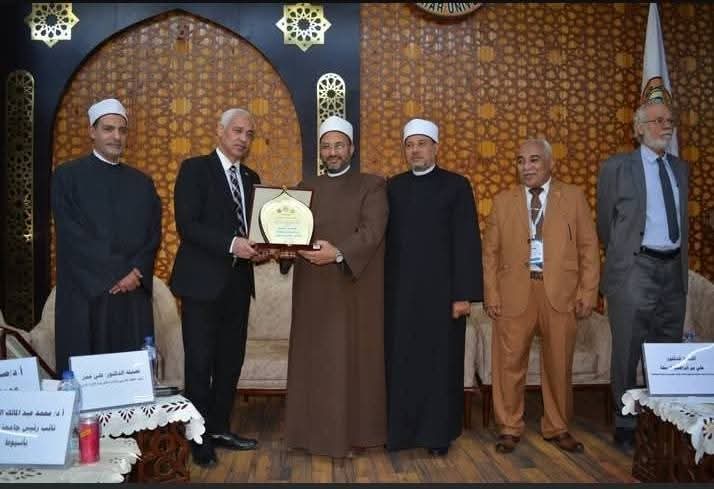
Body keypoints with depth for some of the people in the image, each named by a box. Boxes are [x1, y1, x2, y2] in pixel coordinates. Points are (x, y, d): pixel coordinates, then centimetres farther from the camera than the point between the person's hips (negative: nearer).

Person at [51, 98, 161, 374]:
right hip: (85, 293, -3)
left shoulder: (142, 182, 14)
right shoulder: (67, 175, 2)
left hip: (134, 293, 3)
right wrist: (117, 273, -11)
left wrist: (136, 272, -9)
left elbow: (153, 234, 8)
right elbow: (71, 234, -7)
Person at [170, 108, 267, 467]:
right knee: (200, 362, 1)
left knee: (231, 360, 12)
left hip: (238, 282, 6)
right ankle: (200, 438, 12)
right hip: (203, 281, -6)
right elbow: (186, 224, -14)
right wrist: (231, 244, -23)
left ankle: (219, 428, 25)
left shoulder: (251, 178, 15)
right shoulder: (195, 169, -4)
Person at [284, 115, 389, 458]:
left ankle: (351, 433, 11)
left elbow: (372, 232, -11)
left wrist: (339, 253, -26)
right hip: (313, 289, 4)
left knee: (351, 359, 1)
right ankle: (313, 430, 17)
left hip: (355, 290, -3)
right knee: (314, 359, 6)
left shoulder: (372, 186, 2)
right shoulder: (306, 188, 15)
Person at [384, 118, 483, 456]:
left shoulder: (456, 186, 0)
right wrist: (380, 287, 1)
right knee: (400, 361, 6)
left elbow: (467, 242, -5)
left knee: (439, 361, 5)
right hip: (399, 290, 3)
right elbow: (384, 239, 7)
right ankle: (398, 428, 19)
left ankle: (438, 432, 17)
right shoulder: (393, 187, 10)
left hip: (441, 290, -3)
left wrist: (465, 293, -11)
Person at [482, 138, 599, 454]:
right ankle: (510, 428, 19)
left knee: (559, 364, 9)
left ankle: (557, 428, 26)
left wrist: (588, 292, -3)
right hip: (514, 293, 0)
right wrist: (491, 294, -2)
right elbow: (490, 252, 7)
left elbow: (589, 247, 4)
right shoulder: (503, 201, 9)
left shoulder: (573, 197, 7)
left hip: (561, 293, 0)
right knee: (510, 363, 4)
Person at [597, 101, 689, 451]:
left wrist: (681, 259, 14)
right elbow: (605, 223, 3)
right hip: (635, 270, -5)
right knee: (628, 353, 1)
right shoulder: (616, 168, -3)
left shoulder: (680, 167, 13)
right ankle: (626, 424, 13)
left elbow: (681, 218, 19)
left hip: (674, 268, 5)